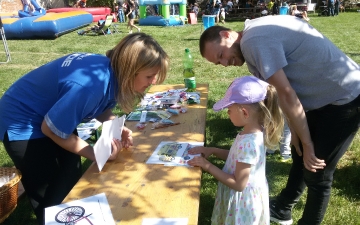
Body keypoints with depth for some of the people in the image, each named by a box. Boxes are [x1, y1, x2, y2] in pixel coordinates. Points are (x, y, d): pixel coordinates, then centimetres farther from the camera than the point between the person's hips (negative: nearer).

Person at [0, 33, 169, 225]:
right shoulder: (91, 85, -38)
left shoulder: (114, 73, -12)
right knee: (51, 197, 0)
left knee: (73, 181, 15)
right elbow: (52, 129, -25)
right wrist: (95, 154, -18)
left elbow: (101, 107, 7)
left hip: (53, 112, 8)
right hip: (22, 123, -8)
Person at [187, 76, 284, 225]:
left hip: (242, 201, -8)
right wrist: (212, 150, 1)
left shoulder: (248, 143, -33)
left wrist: (208, 166, -21)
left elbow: (238, 184, -26)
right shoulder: (253, 132, -6)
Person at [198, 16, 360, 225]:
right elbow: (286, 92, 7)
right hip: (322, 98, 10)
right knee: (300, 156, 21)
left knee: (316, 173, 2)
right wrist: (295, 131, 5)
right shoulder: (257, 34, 7)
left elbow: (287, 95, -23)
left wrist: (308, 145, -14)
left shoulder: (253, 41, -22)